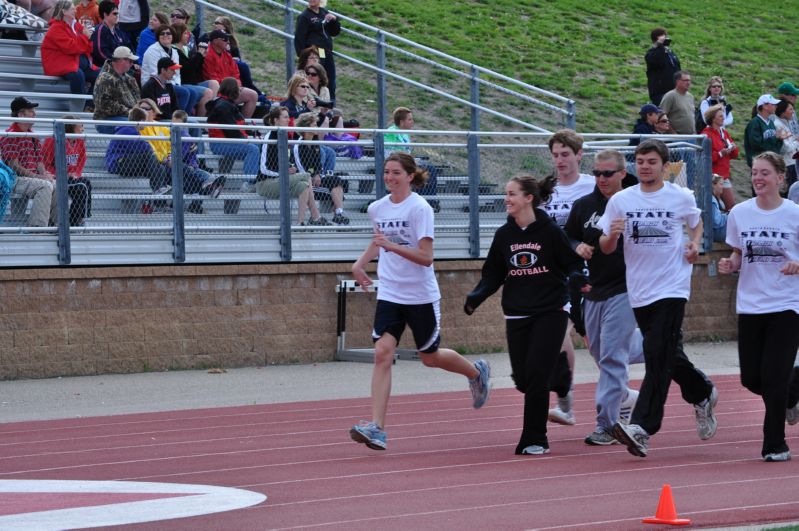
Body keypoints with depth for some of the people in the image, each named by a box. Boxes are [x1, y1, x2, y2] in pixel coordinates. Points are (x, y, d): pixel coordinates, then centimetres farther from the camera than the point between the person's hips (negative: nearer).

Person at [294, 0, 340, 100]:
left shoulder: (325, 13, 12)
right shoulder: (304, 17, -6)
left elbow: (335, 32, 17)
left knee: (331, 85, 11)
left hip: (327, 55, 7)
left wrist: (334, 20, -1)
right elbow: (299, 39, -9)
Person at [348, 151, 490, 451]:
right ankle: (376, 427, -18)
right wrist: (360, 263, 14)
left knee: (430, 357, 11)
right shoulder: (377, 208, 4)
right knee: (382, 353, -13)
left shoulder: (420, 209, -14)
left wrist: (393, 246, -30)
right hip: (389, 293, 4)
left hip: (421, 295, -4)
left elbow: (426, 257, -19)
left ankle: (476, 372, 43)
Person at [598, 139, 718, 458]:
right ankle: (702, 395, 42)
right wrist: (612, 235, -16)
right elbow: (606, 249, 6)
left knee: (658, 356, -14)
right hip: (639, 291, 4)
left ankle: (642, 428, -21)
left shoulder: (682, 198, 1)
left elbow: (696, 222, 22)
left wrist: (695, 244, 2)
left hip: (672, 288, -4)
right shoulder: (620, 201, 3)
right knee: (668, 356, 14)